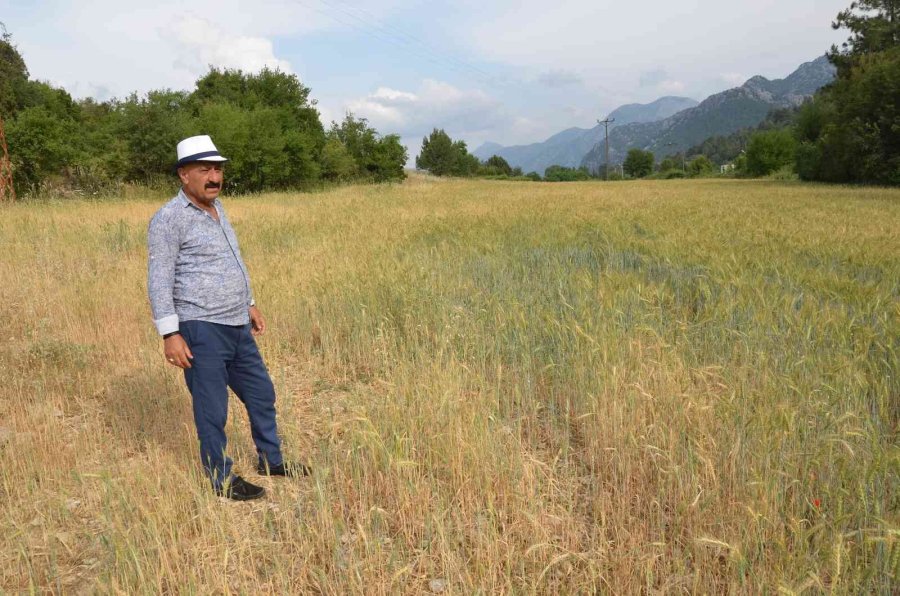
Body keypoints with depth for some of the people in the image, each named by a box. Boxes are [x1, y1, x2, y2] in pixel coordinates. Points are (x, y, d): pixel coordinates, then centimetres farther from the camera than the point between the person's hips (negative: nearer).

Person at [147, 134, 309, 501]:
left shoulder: (216, 208, 15)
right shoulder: (169, 219, -11)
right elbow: (159, 281, -14)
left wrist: (249, 305, 24)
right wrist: (170, 334, -20)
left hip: (237, 327, 9)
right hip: (201, 331, -8)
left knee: (261, 394, 18)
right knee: (212, 410, 3)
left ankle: (270, 460, 35)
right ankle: (223, 480, 19)